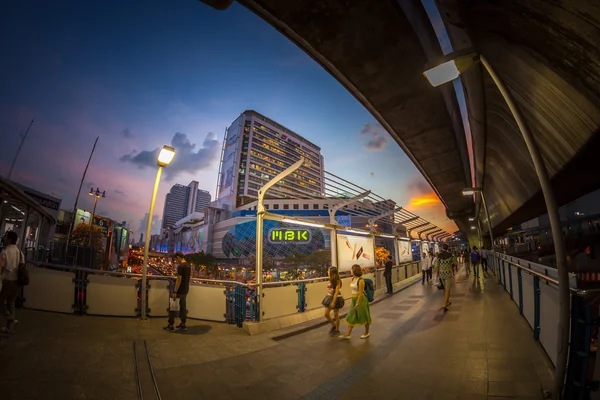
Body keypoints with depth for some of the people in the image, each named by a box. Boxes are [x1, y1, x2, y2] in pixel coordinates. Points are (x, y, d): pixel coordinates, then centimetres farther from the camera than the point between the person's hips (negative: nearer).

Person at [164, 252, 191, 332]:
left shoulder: (180, 266, -17)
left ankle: (171, 326, 11)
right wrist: (186, 288, 20)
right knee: (183, 307, 14)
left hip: (180, 290, -8)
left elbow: (179, 279, -21)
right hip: (185, 290, 8)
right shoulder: (188, 266, 10)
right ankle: (183, 325, 21)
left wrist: (175, 291, -18)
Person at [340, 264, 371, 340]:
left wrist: (357, 304, -20)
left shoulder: (360, 280, -21)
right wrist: (354, 302, 16)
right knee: (351, 317, 9)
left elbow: (360, 293, -21)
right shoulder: (353, 279, 3)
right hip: (354, 299, 8)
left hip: (360, 299, -8)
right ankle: (348, 334, 15)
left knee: (364, 317, 11)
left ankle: (367, 332, 32)